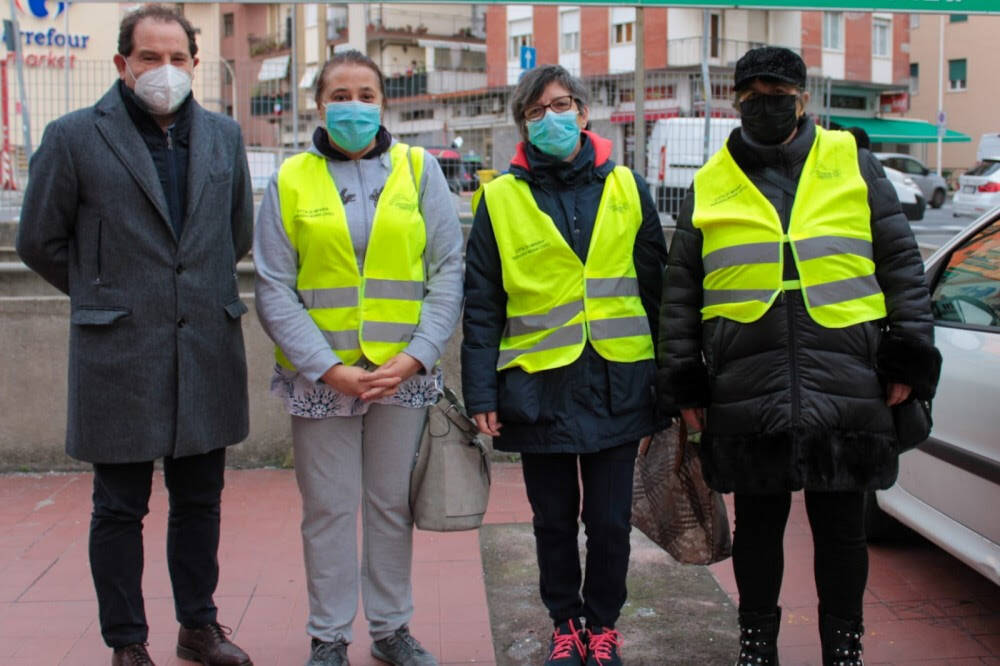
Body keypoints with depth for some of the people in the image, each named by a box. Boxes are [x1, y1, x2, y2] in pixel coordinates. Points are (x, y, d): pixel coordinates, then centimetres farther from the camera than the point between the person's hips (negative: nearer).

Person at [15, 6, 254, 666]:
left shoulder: (224, 135, 8)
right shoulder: (74, 137, -3)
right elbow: (39, 241, 4)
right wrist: (103, 292, 9)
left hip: (207, 351, 4)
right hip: (118, 355, -3)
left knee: (200, 501, 14)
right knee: (120, 509, 6)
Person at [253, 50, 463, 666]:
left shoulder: (419, 169, 4)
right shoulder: (291, 181, 2)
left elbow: (448, 272, 1)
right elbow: (275, 290, -2)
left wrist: (416, 357, -10)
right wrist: (329, 368, -12)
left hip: (404, 376, 1)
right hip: (320, 378, 0)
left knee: (393, 505, 11)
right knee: (328, 510, 7)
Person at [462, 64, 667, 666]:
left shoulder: (626, 188, 5)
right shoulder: (500, 199, 1)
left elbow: (656, 291, 7)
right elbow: (482, 306, 1)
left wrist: (664, 383, 5)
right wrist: (482, 393, -4)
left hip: (616, 384, 1)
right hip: (538, 386, 0)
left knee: (610, 520, 9)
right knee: (555, 520, 13)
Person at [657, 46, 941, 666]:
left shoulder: (853, 163, 8)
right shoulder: (710, 184, 9)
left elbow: (901, 262, 7)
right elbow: (680, 289, 12)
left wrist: (909, 357, 0)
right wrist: (684, 380, 8)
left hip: (847, 391, 0)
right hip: (745, 397, 1)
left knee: (842, 528, 11)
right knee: (759, 525, 12)